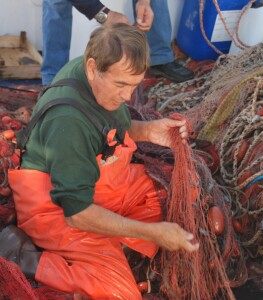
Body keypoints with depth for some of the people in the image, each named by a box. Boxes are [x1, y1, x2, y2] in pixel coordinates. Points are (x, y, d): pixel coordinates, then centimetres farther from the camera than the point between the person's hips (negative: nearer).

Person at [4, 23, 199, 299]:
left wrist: (147, 131, -8)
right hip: (59, 209, -9)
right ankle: (21, 259, -8)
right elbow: (77, 212, -29)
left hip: (101, 183, 9)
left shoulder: (102, 75, -7)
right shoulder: (67, 119, -33)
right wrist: (152, 232, -27)